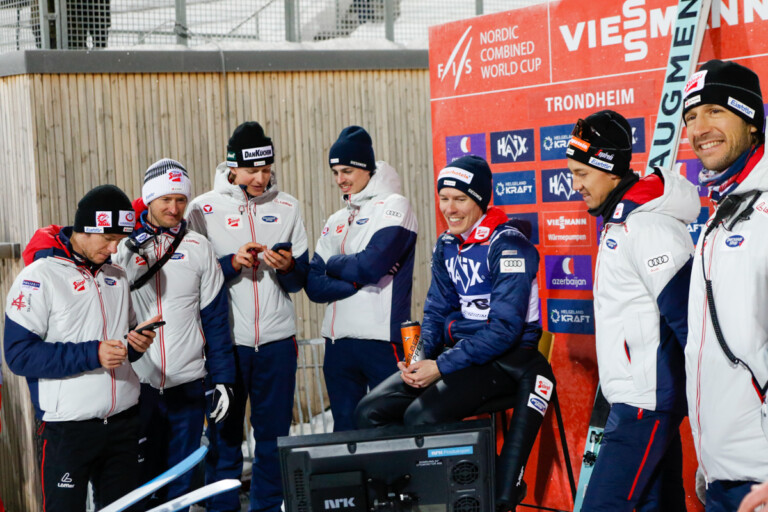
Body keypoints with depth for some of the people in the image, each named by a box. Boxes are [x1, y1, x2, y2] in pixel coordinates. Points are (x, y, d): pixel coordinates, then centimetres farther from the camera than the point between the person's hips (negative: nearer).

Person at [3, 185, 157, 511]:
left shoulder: (117, 276, 12)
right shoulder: (39, 277, -9)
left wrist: (136, 344, -1)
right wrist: (91, 355, -22)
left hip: (124, 421, 6)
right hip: (67, 431, -6)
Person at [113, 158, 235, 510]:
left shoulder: (198, 248, 4)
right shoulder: (123, 245, 1)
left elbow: (216, 319, 6)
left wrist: (223, 379, 2)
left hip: (188, 385, 1)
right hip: (136, 384, -1)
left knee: (180, 480, 10)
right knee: (140, 480, 4)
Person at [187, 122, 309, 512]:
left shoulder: (287, 207, 9)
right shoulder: (203, 209, 0)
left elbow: (302, 279, 10)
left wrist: (288, 267, -11)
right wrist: (232, 263, -17)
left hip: (277, 339, 3)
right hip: (224, 341, -2)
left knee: (274, 435, 9)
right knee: (224, 436, 5)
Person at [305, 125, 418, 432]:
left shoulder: (393, 206, -2)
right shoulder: (336, 221, 18)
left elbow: (370, 265, -16)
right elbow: (314, 285, 7)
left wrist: (332, 264, 2)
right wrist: (355, 281, -9)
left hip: (381, 338, -7)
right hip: (337, 339, 7)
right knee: (344, 428, 11)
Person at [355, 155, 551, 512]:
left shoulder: (508, 246, -14)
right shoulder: (445, 246, 11)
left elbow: (504, 329, -20)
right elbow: (436, 311, 13)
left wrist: (441, 366, -23)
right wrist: (419, 357, -8)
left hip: (505, 359, -8)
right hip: (455, 348, 8)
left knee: (422, 417, -27)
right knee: (371, 412, -7)